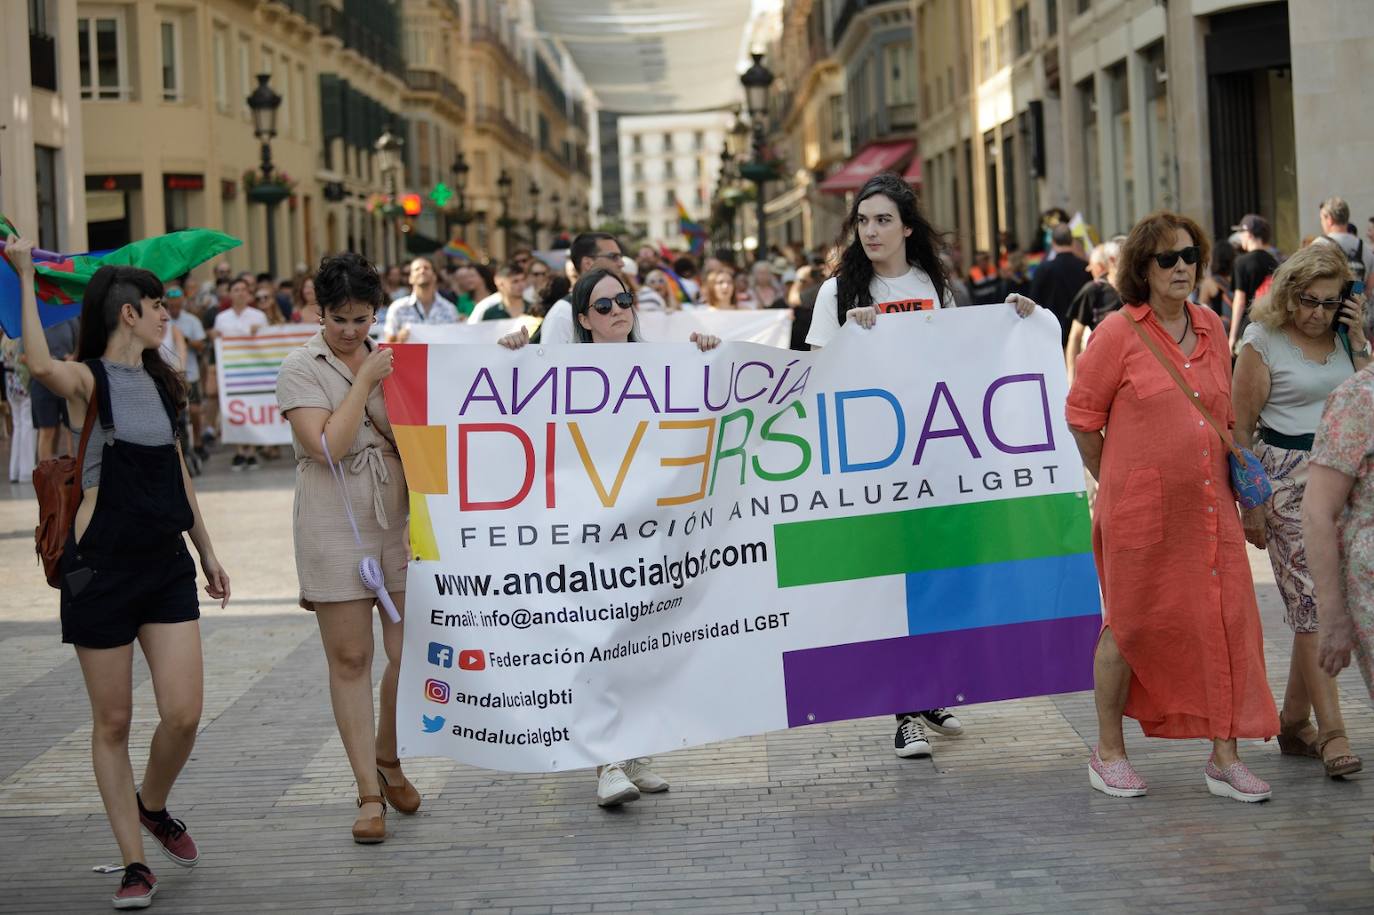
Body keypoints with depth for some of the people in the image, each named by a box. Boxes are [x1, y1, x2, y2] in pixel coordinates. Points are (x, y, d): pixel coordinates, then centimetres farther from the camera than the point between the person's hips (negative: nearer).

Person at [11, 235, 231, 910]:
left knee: (183, 715, -3)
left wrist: (207, 550, 23)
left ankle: (153, 807, 27)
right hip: (101, 567, -6)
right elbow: (41, 366, -34)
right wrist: (25, 277, -31)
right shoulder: (88, 380, -9)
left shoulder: (159, 382, 13)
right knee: (112, 722, 3)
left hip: (166, 563, 6)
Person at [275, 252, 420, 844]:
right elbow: (328, 446, -14)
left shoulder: (392, 360, 12)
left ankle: (388, 757, 27)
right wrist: (365, 381, -12)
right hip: (334, 526, -3)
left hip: (399, 519, 4)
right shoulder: (301, 368, -1)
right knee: (350, 658, 0)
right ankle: (369, 791, 8)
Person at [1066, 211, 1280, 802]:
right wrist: (1117, 484, 3)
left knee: (1226, 622, 1)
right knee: (1131, 625, 6)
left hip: (1209, 507, 5)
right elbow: (1081, 417, -3)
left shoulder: (1211, 328, 9)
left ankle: (1224, 757, 10)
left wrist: (1234, 481, 16)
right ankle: (1108, 753, 21)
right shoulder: (1118, 332, -8)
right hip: (1139, 510, -5)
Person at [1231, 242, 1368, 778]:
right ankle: (1332, 732, -11)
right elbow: (1241, 427, -4)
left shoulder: (1344, 336, 11)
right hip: (1287, 479, -5)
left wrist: (1358, 344, -3)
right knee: (1313, 603, -10)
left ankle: (1293, 723, 18)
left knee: (1315, 605, 7)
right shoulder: (1263, 341, -4)